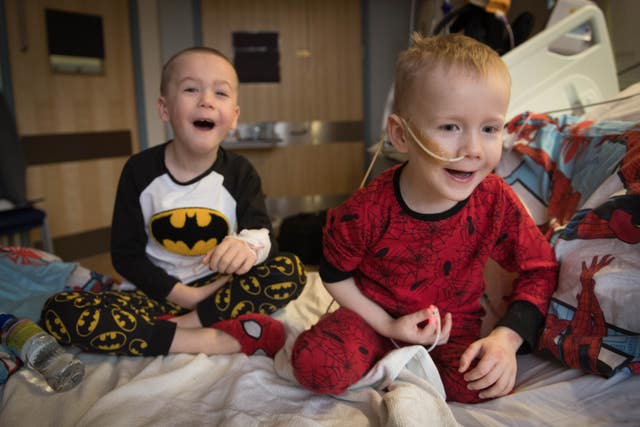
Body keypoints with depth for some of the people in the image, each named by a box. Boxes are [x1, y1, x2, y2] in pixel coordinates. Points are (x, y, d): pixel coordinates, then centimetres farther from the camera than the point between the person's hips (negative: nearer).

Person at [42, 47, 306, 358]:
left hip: (222, 289, 0)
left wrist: (248, 246, -37)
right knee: (59, 310, -24)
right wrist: (184, 294, -15)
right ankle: (215, 341, -30)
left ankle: (180, 325, -24)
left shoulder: (240, 172, -2)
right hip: (158, 294, 1)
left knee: (291, 270, -23)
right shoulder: (139, 170, -4)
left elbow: (262, 233, -11)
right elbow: (125, 255, -3)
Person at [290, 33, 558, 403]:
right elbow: (335, 275, -6)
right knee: (313, 366, -26)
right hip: (377, 317, -2)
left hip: (454, 323, 2)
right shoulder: (369, 211, -23)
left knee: (485, 382, -27)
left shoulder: (497, 203, -18)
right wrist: (387, 326, -14)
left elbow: (539, 271, -5)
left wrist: (507, 338, -18)